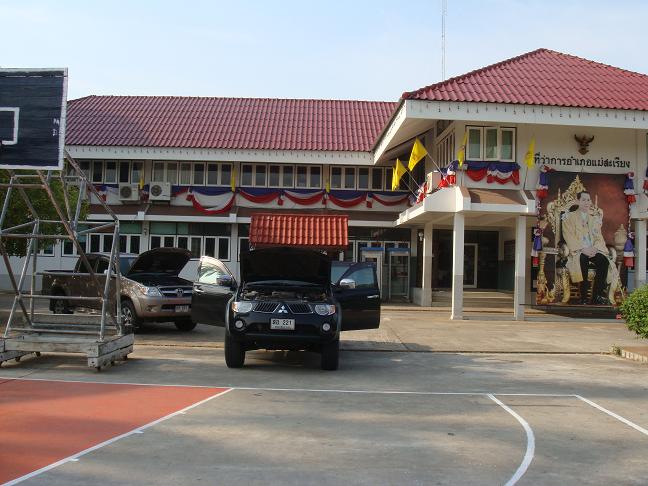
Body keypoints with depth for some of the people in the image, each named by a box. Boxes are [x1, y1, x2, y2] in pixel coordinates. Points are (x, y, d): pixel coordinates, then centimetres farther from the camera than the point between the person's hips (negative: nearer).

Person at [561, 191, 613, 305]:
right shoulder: (569, 217, 8)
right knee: (583, 260, -37)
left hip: (593, 250, 4)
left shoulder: (595, 219, 21)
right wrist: (583, 249, -18)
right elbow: (569, 238, -4)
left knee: (604, 261, -29)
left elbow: (599, 238, 13)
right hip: (577, 251, -4)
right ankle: (583, 297, -32)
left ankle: (597, 295, -25)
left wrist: (594, 248, -10)